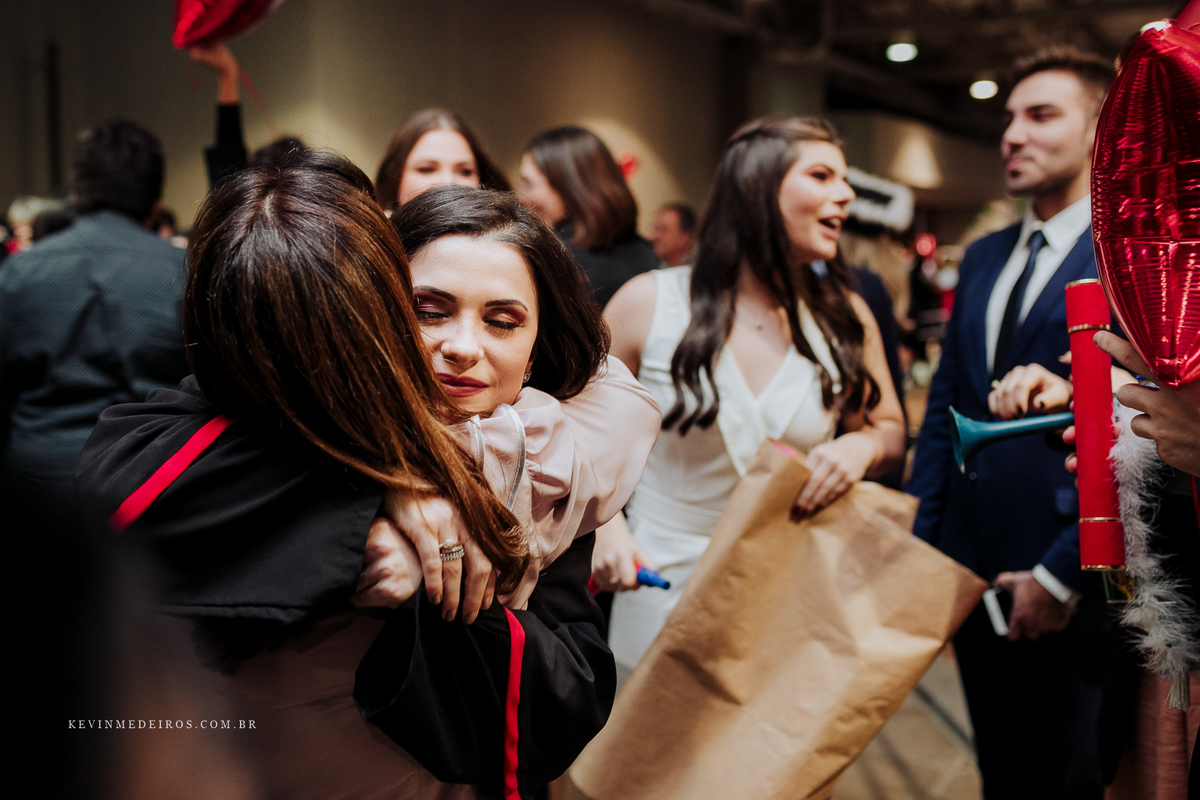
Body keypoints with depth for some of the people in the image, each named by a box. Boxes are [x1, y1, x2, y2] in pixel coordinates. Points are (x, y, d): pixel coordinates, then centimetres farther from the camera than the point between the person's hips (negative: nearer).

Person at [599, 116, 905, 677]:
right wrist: (602, 524, -13)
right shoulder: (650, 303, -9)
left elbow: (890, 431, 10)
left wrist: (861, 447, -14)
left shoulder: (845, 316, -2)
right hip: (665, 591, -2)